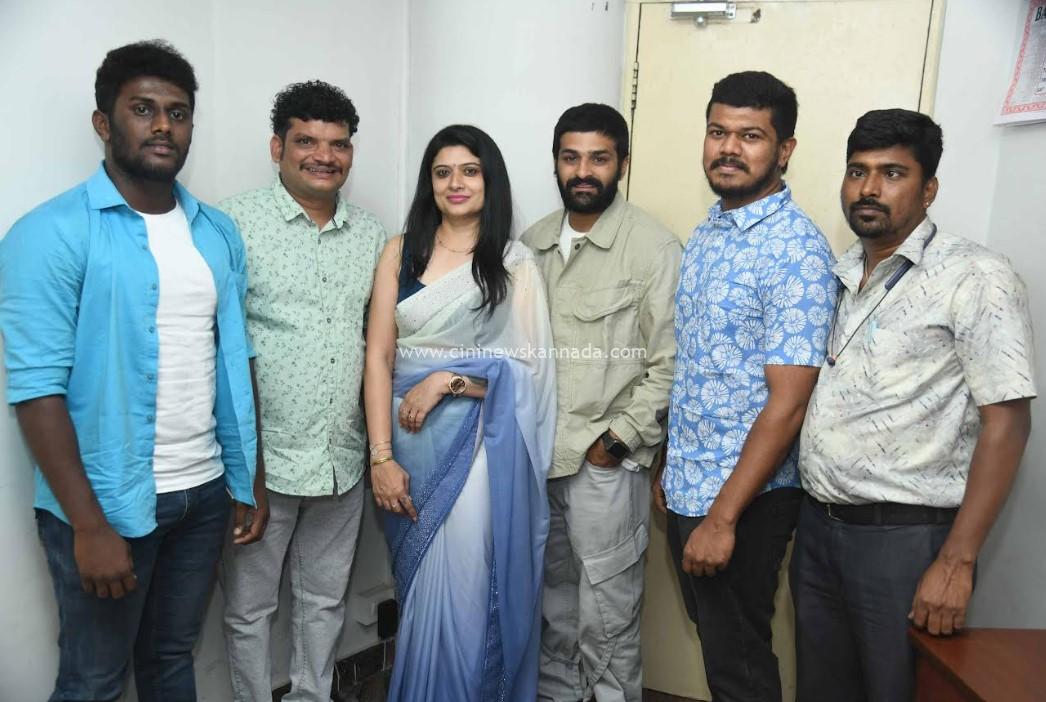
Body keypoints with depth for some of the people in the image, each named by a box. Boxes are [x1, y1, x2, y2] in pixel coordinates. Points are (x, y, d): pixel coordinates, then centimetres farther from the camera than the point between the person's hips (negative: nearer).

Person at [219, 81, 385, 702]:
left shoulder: (371, 234, 8)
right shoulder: (237, 224, -8)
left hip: (343, 457, 5)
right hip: (264, 458, -4)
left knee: (325, 599, 21)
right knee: (251, 605, 13)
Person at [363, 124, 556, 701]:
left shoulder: (515, 263, 0)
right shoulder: (401, 252, 5)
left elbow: (531, 369, -5)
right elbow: (378, 355, -1)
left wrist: (447, 379, -16)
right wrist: (381, 455, -8)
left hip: (477, 443, -2)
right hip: (407, 440, 3)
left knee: (463, 592, 0)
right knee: (418, 590, 15)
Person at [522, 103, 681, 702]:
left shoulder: (655, 247, -9)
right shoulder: (534, 242, 9)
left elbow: (668, 365, -11)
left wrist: (616, 439, -12)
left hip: (605, 464, -5)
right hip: (536, 456, 6)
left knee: (607, 620, 5)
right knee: (553, 605, 21)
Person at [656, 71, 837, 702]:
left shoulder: (796, 248, -18)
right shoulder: (707, 234, 8)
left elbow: (788, 403, -21)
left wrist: (723, 516, -21)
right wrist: (674, 468, 14)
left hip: (745, 498, -7)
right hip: (687, 485, 8)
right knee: (713, 636, 23)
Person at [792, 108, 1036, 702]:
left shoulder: (975, 278, -10)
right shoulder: (840, 276, 10)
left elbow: (1006, 422, -14)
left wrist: (957, 562, -18)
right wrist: (815, 517, 8)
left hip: (905, 536, -6)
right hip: (818, 525, 6)